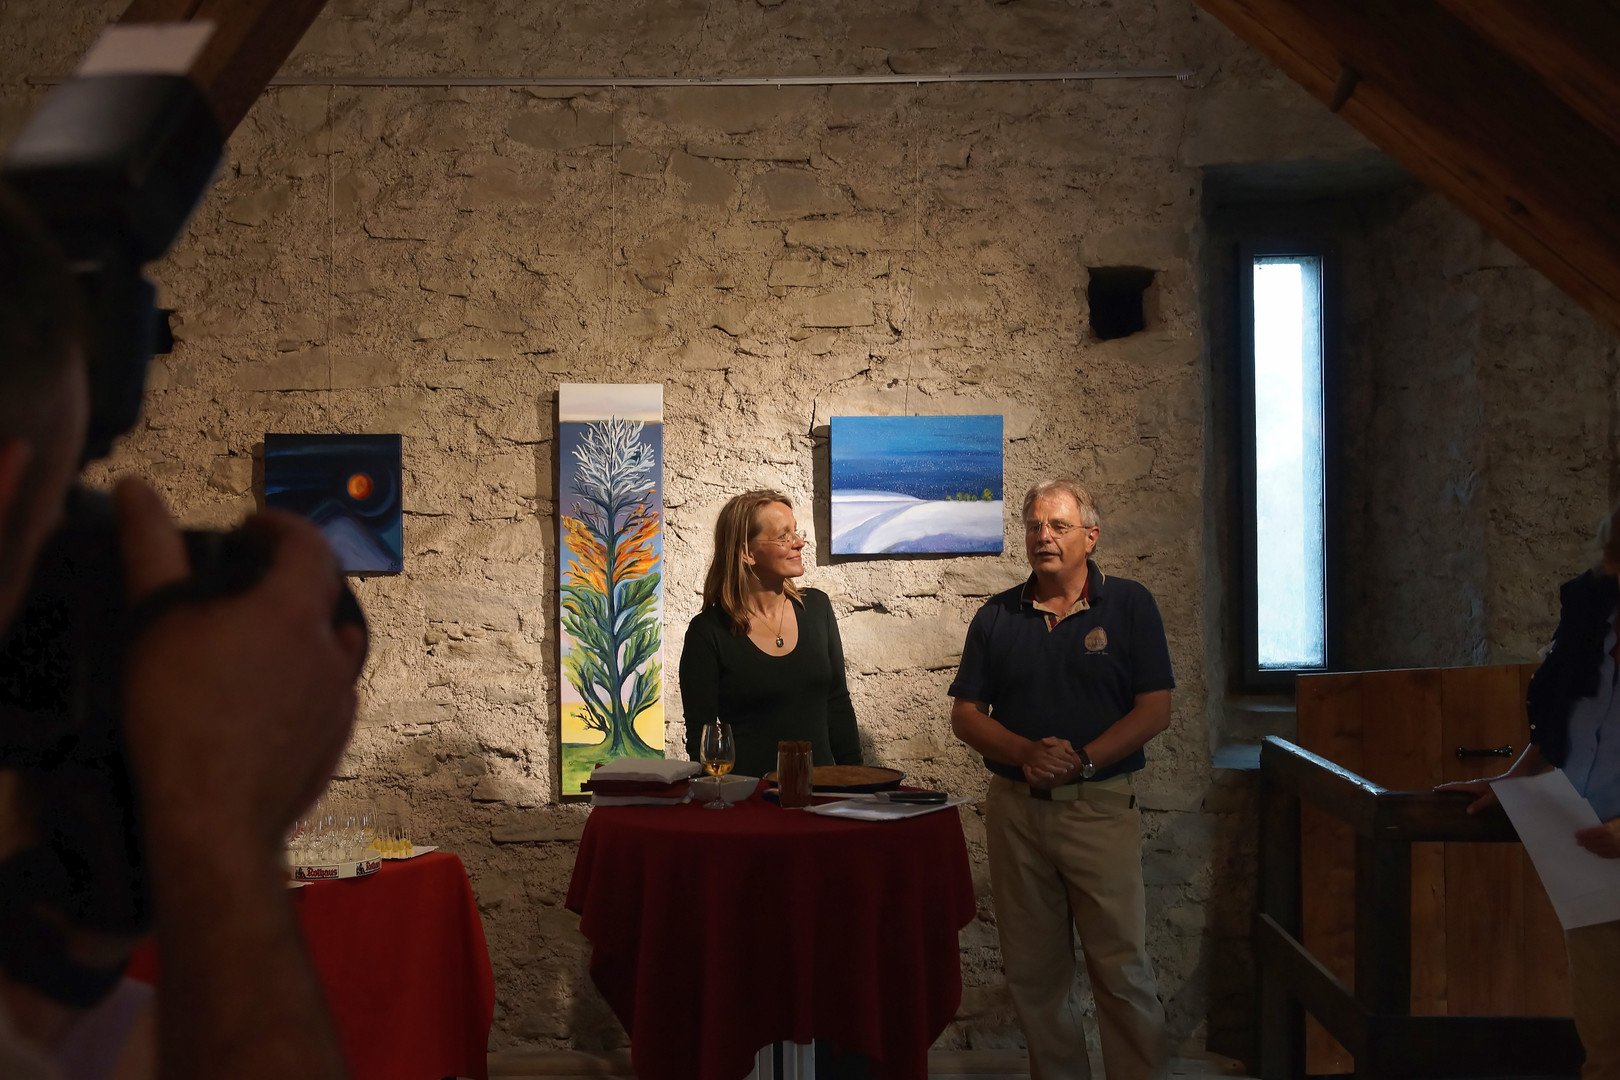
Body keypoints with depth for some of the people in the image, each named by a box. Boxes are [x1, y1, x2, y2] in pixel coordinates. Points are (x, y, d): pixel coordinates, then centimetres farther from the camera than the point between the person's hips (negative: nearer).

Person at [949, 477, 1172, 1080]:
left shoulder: (1129, 606, 1)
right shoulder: (996, 617, 9)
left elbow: (1155, 710, -4)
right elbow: (965, 714, 7)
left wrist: (1082, 760, -16)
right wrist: (1027, 753, -12)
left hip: (1099, 803, -3)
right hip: (1014, 808, 3)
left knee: (1122, 969, -4)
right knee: (1032, 971, 8)